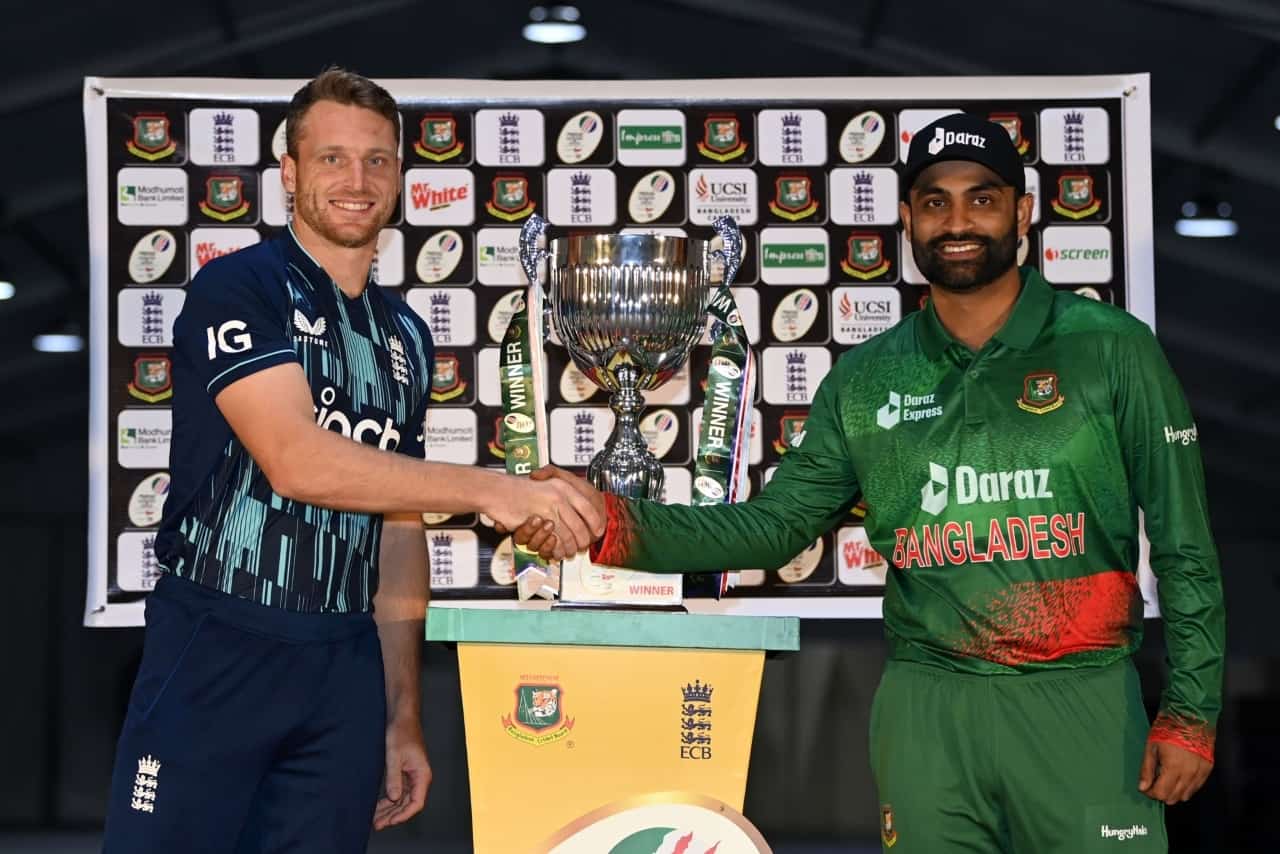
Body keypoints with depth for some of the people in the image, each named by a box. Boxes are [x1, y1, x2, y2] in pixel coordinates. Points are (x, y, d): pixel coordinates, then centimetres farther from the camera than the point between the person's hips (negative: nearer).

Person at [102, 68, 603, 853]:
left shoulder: (406, 337, 14)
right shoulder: (238, 287, -6)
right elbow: (296, 461, -20)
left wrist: (404, 715, 12)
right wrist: (488, 489, -23)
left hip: (346, 669, 5)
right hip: (216, 651, -5)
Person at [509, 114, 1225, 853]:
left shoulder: (1111, 348, -3)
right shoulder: (867, 378, 6)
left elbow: (1184, 545, -1)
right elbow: (776, 524, 6)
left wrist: (1191, 711, -7)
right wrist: (615, 526, -8)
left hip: (1083, 705, -2)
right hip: (926, 710, 3)